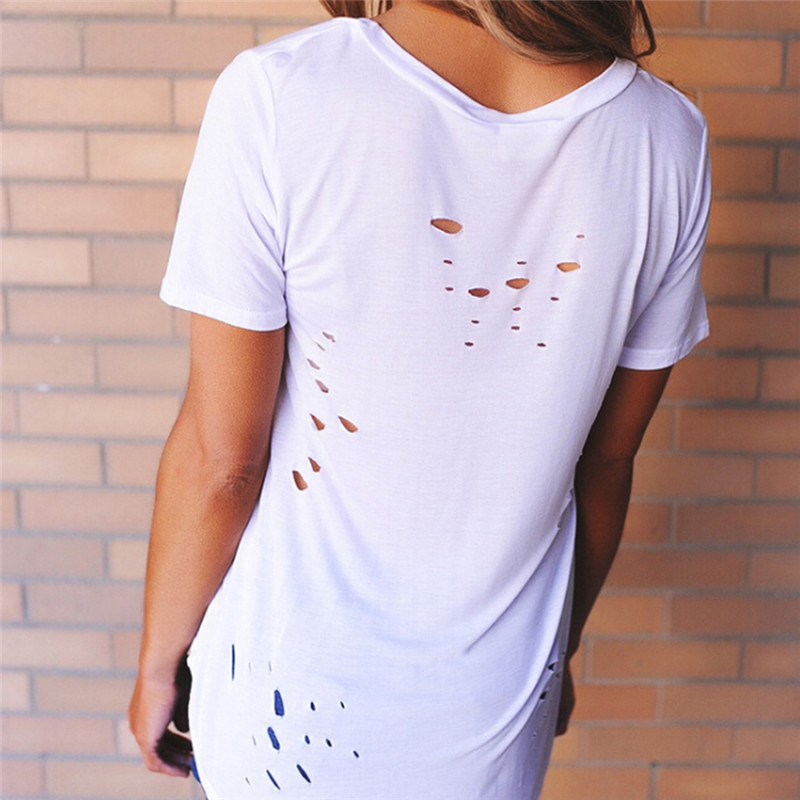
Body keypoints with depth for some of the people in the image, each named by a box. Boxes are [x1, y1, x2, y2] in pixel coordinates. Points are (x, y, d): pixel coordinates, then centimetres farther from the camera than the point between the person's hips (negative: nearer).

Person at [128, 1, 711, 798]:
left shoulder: (274, 96, -23)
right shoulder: (668, 139, -12)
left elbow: (218, 458, -17)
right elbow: (606, 462, -2)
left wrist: (158, 664, 1)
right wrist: (558, 651, 14)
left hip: (291, 694, -2)